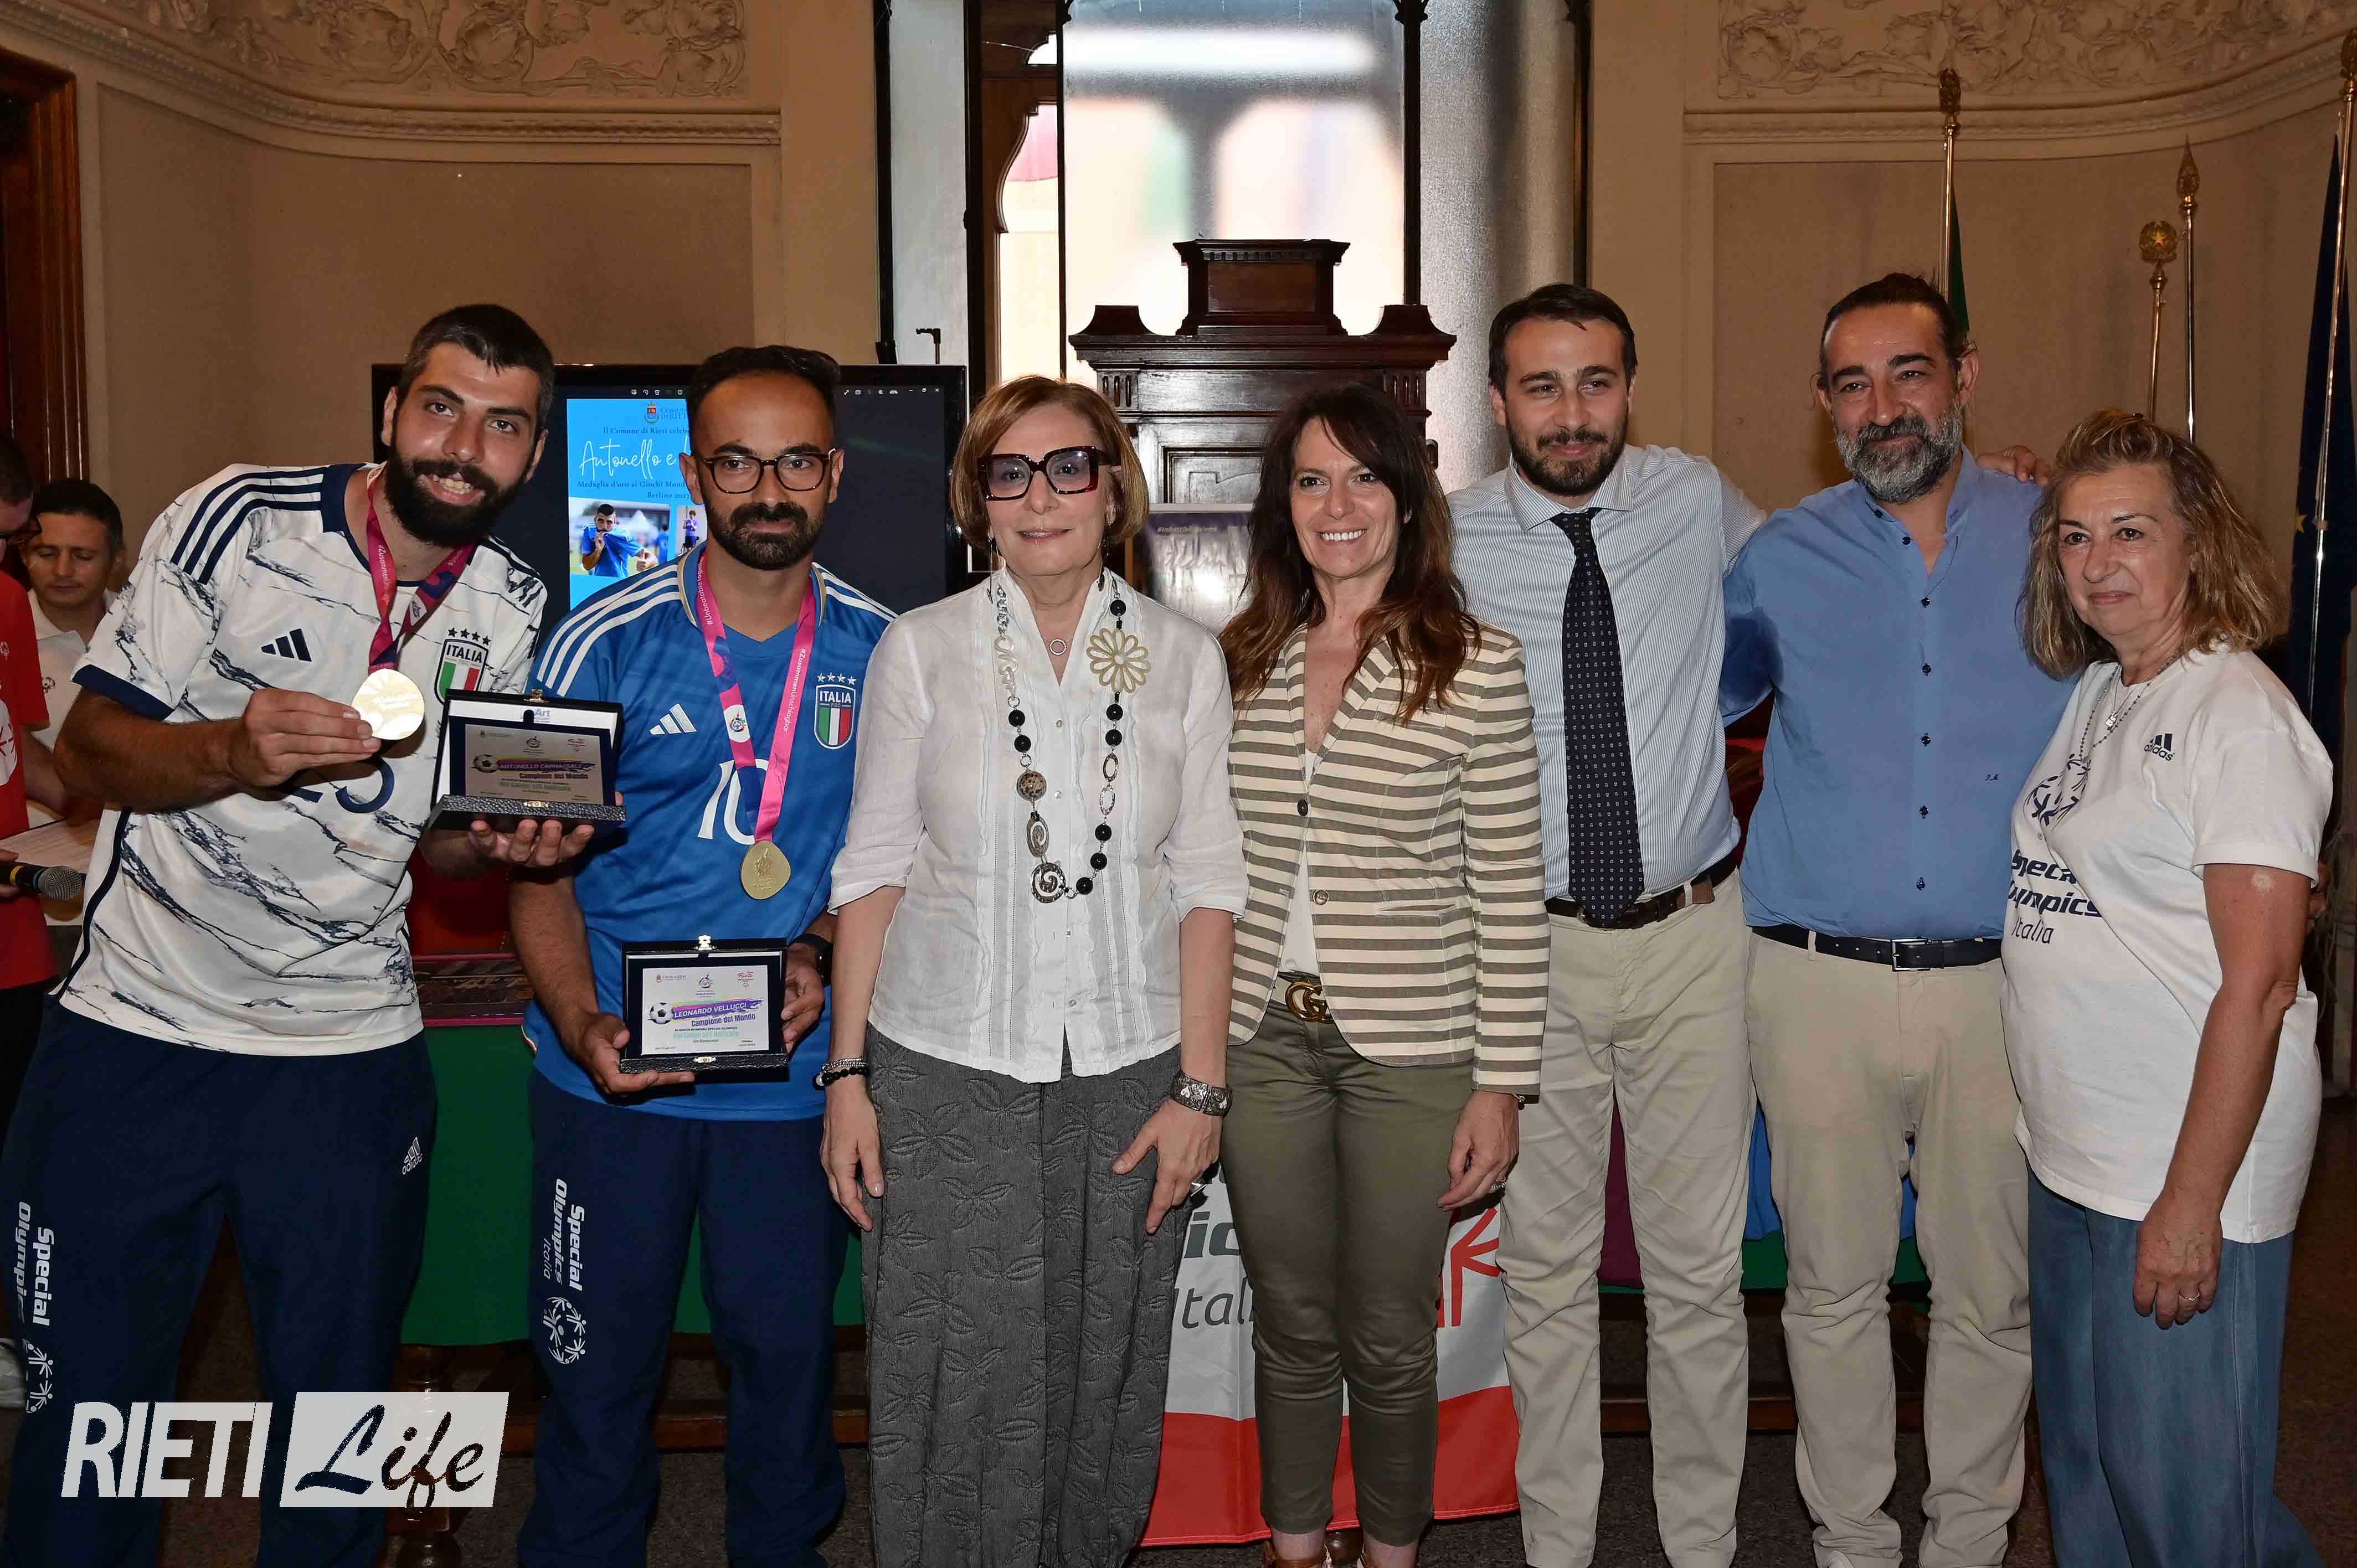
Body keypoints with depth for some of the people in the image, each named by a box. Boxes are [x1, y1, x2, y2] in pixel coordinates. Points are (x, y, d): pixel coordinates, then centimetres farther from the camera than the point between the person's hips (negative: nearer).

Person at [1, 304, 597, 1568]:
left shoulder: (513, 613, 3)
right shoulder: (234, 520, -7)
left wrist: (510, 841, -10)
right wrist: (234, 751, -26)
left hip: (349, 1051, 2)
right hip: (130, 1034, -2)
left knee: (337, 1399, 11)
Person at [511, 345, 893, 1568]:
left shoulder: (880, 653, 0)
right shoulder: (605, 642, -6)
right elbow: (537, 871, -5)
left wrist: (820, 957, -11)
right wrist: (582, 1025, -21)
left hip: (794, 1074, 2)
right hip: (612, 1074, -1)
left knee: (787, 1350, 14)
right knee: (596, 1361, 11)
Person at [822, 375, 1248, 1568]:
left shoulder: (1184, 657, 2)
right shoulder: (920, 650, -1)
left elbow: (1206, 883, 2)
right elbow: (873, 871, 1)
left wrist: (1200, 1086, -3)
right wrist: (848, 1076, -3)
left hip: (1129, 1067, 1)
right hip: (947, 1069, -1)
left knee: (1105, 1377, 11)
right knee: (952, 1379, 5)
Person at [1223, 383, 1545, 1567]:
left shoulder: (1478, 667, -8)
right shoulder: (1238, 661, 4)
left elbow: (1510, 891, -7)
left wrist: (1502, 1082, -8)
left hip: (1411, 1048, -3)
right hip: (1260, 1039, 3)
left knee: (1389, 1338, 10)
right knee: (1289, 1325, 16)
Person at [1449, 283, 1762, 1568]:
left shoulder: (1698, 503, 1)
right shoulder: (1448, 545, -5)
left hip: (1696, 932, 1)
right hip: (1534, 943, -1)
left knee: (1700, 1269, 9)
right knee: (1546, 1270, 10)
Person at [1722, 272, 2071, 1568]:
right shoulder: (1779, 559, 5)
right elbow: (1695, 698, 20)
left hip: (2001, 980, 0)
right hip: (1819, 979, 0)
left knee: (1991, 1291, 10)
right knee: (1834, 1286, 10)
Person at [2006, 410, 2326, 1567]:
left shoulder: (2239, 713, -14)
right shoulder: (2095, 693, 9)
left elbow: (2258, 981, -17)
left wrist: (2193, 1203, -20)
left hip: (2183, 1172, -8)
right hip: (2066, 1156, 8)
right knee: (2082, 1472, 19)